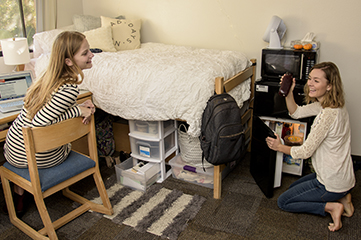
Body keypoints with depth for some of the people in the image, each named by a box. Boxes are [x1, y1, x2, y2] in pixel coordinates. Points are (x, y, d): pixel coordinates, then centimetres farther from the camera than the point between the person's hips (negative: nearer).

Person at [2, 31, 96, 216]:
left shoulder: (50, 76, -3)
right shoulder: (70, 89, -27)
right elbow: (38, 122, -28)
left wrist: (79, 107, -4)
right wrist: (77, 110, -21)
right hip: (41, 158, -5)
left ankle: (18, 195, 45)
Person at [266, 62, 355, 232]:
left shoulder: (329, 114, -30)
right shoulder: (326, 103, -2)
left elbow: (306, 151, -23)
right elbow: (296, 112, 7)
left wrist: (280, 147, -7)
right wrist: (288, 93, -11)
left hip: (332, 183, -9)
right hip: (341, 175, 9)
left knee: (283, 202, 5)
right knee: (293, 188, 30)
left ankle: (331, 206, 0)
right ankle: (341, 197, 17)